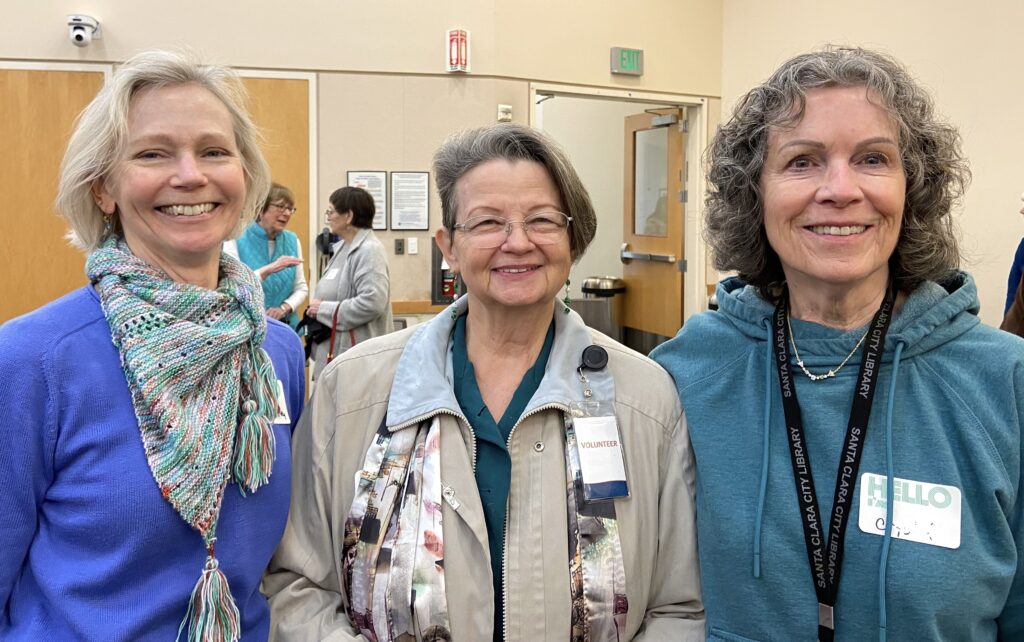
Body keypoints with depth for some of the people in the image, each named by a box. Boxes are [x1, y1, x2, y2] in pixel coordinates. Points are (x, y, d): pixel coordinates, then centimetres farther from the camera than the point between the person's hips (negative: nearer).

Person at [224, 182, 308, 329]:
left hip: (286, 326, 4)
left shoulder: (292, 241, 5)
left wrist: (284, 308, -10)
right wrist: (268, 270, -29)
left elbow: (301, 288, 8)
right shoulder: (236, 241, -7)